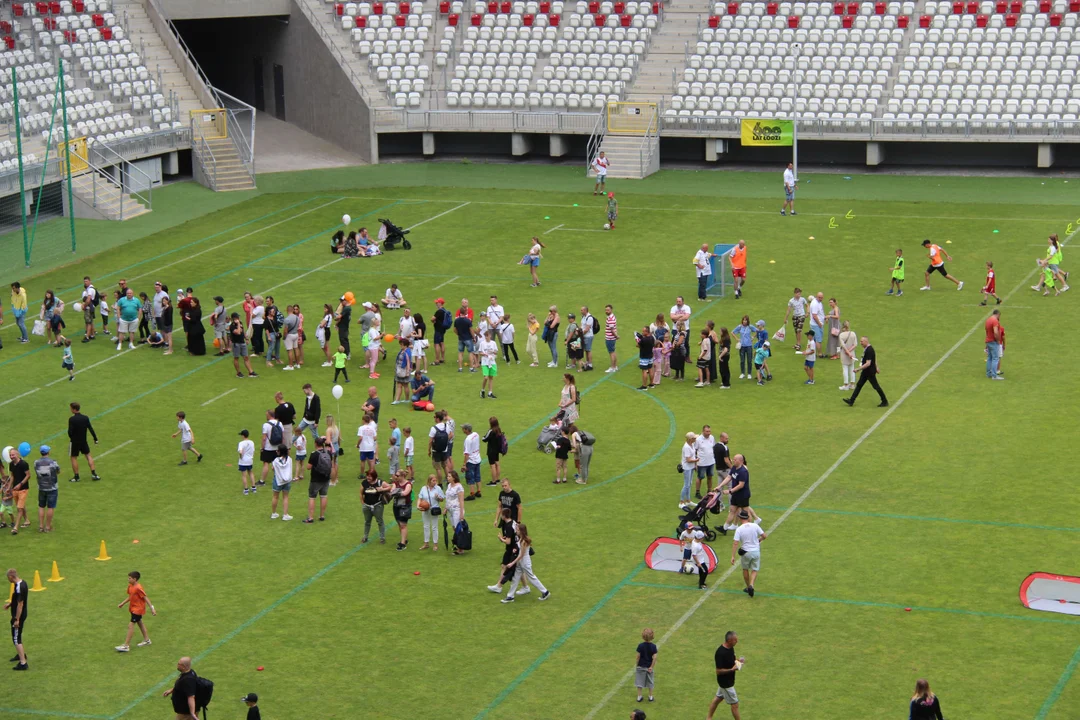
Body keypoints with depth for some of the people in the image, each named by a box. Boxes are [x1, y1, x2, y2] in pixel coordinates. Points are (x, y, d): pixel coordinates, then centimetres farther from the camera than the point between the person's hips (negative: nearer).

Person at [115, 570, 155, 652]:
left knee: (131, 625, -11)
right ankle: (147, 640, 37)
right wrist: (123, 603, 18)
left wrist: (152, 608, -22)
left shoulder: (138, 588, -24)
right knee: (140, 623, 21)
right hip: (133, 608, 10)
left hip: (137, 609, -10)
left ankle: (126, 646, -10)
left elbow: (146, 598, -22)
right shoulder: (130, 586, 2)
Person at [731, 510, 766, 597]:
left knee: (745, 569, 22)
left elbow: (735, 543, -18)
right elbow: (764, 536, -4)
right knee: (754, 570, 12)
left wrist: (733, 556, -15)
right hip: (756, 551, 1)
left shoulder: (739, 529, -13)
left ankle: (748, 587, 31)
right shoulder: (755, 526, -7)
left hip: (745, 552, -1)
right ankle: (751, 585, -11)